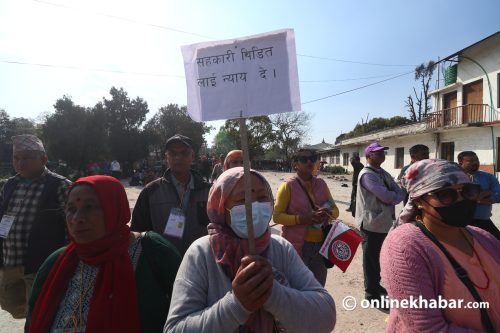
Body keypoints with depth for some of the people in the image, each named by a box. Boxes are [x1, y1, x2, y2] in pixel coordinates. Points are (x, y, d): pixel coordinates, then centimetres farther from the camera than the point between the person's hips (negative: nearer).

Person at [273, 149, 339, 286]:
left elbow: (335, 210, 14)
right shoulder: (288, 185, -9)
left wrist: (328, 214, -10)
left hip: (321, 243, 5)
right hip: (297, 245, -5)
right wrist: (302, 219, -22)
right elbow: (277, 216, -10)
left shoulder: (321, 183, 7)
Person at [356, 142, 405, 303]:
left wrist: (391, 199, -16)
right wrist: (395, 196, -6)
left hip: (384, 221, 9)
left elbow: (400, 192, 3)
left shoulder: (383, 173, 12)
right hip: (371, 222, -9)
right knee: (371, 258, 5)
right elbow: (386, 195, -26)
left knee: (378, 257, 21)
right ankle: (371, 292, 19)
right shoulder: (367, 175, -18)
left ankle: (376, 285, 39)